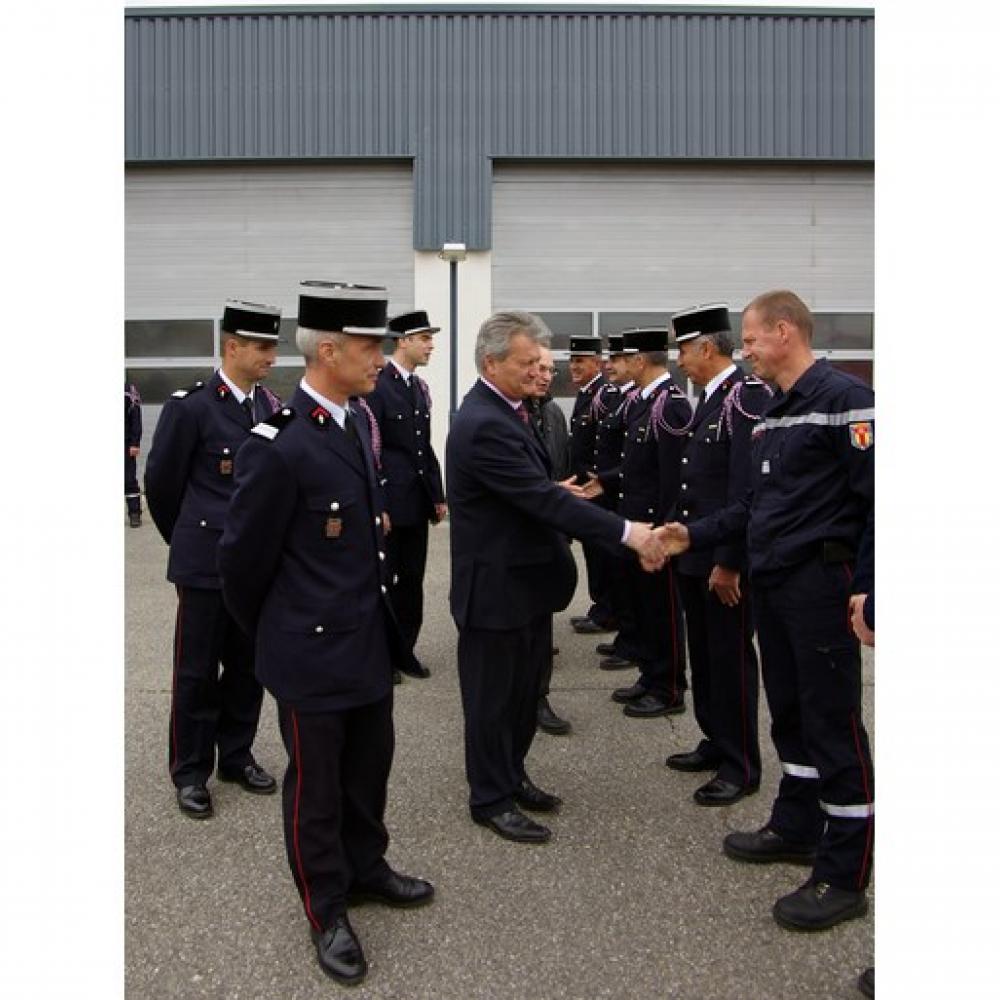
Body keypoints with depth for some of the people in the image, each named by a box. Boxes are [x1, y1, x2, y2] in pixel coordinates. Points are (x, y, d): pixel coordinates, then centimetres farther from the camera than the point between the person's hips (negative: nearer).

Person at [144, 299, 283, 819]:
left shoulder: (272, 407, 5)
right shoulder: (190, 406, -11)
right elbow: (161, 483, -2)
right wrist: (185, 540, 10)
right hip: (206, 561, -5)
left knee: (248, 664, 14)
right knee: (197, 670, 6)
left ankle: (236, 756, 30)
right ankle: (190, 772, 20)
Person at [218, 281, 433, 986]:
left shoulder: (359, 422, 3)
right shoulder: (277, 446, -22)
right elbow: (243, 558, -12)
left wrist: (386, 621, 17)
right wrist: (268, 635, 3)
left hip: (372, 640, 7)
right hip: (313, 651, -7)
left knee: (369, 767, 22)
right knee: (316, 784, 12)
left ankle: (365, 867, 44)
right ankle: (326, 908, 31)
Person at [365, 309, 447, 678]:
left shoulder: (420, 387, 12)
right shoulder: (377, 385, -12)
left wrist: (438, 495, 13)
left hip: (417, 501, 7)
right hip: (388, 502, -7)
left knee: (412, 579, 13)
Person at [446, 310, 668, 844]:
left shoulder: (503, 410, 7)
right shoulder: (483, 425, -25)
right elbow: (543, 499, -30)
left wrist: (556, 491, 2)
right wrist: (626, 531, -30)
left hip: (525, 578, 10)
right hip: (495, 586, -10)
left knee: (523, 689, 21)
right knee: (494, 695, 7)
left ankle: (511, 776, 39)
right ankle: (491, 799, 24)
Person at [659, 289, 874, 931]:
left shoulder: (844, 398, -13)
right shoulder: (775, 413, 15)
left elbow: (876, 499, -17)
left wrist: (867, 590, -19)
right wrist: (696, 536, 9)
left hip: (820, 584, -9)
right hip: (773, 583, 9)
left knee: (834, 724, -1)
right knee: (790, 713, 18)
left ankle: (844, 876, 10)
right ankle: (797, 828, 33)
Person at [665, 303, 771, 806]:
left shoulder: (748, 396, -16)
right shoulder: (709, 398, 13)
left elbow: (748, 487, -21)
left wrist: (729, 562, -22)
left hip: (726, 558, -9)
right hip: (694, 555, 9)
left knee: (731, 657, 2)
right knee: (704, 655, 17)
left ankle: (741, 765, 15)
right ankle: (717, 742, 32)